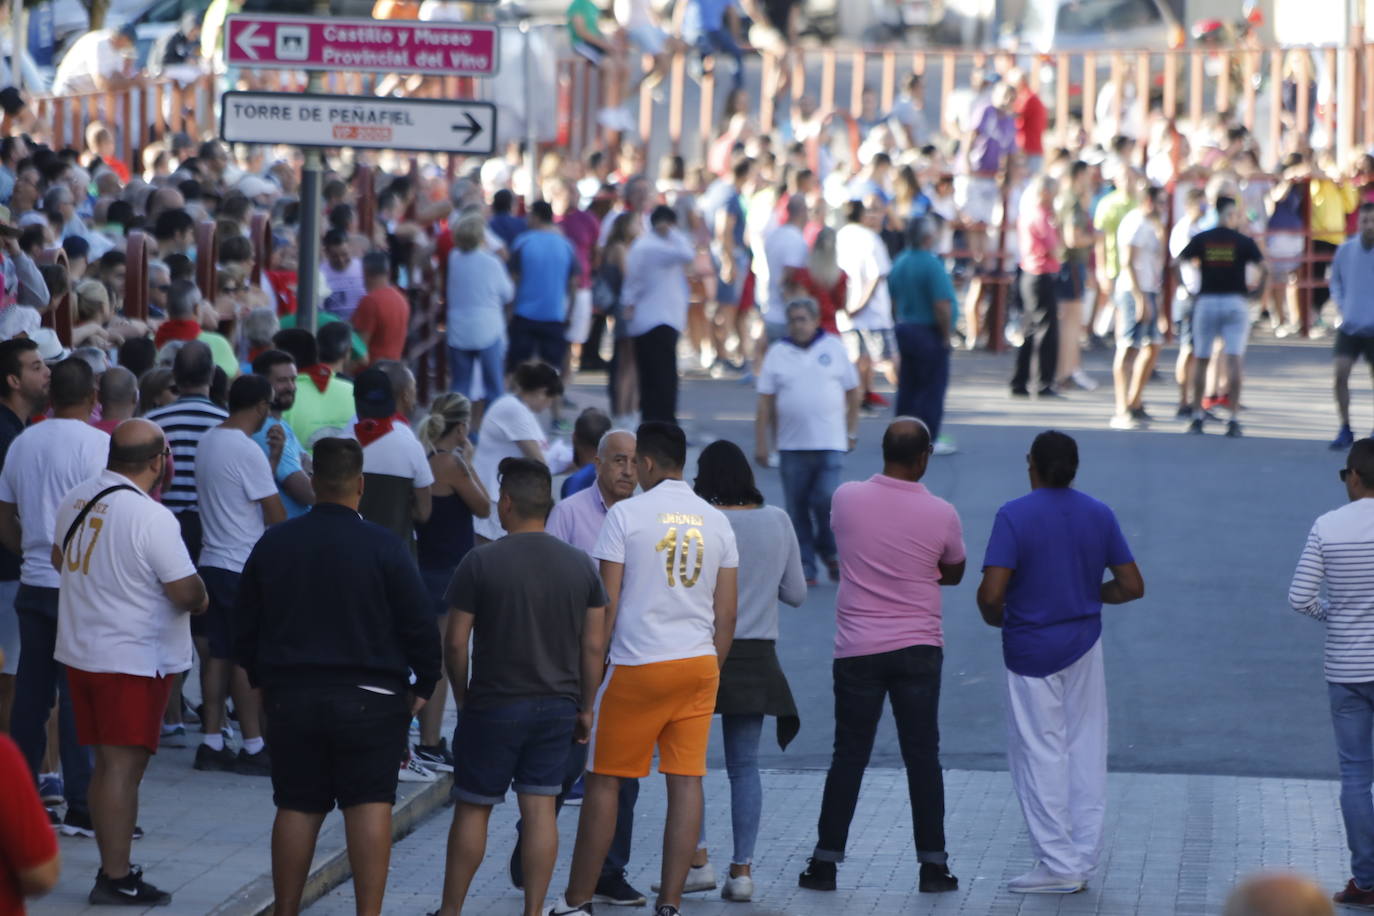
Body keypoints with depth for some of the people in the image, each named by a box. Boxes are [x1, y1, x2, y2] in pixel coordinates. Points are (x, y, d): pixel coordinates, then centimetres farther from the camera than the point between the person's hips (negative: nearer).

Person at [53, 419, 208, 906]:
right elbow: (187, 593, -19)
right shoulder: (151, 518, -21)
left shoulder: (75, 500, 4)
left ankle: (113, 867, 23)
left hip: (79, 651, 8)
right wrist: (201, 598, 3)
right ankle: (116, 879, -1)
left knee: (106, 764, 16)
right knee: (123, 766, -4)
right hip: (133, 660, -8)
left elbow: (58, 559, 20)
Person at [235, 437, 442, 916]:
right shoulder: (385, 548, -9)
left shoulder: (272, 544, 4)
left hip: (290, 696, 3)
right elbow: (419, 625, -7)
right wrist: (424, 685, 7)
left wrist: (261, 679, 26)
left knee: (296, 808, 9)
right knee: (370, 805, -1)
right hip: (368, 697, -3)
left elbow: (245, 626, 12)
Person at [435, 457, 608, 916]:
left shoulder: (480, 563, -10)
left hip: (494, 705, -3)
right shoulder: (580, 565, 1)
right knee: (540, 809, 5)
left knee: (472, 808, 7)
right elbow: (593, 646, 3)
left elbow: (455, 642, -8)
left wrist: (462, 698, 6)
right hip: (558, 705, 3)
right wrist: (584, 706, 13)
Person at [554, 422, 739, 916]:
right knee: (686, 782, 4)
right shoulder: (717, 522, 8)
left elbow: (606, 608, -7)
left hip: (638, 665, -4)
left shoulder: (626, 514, -6)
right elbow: (726, 614, 9)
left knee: (604, 781, 6)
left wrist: (589, 689, -4)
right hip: (699, 663, 4)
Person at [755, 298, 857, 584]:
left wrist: (851, 430, 8)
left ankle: (830, 553, 13)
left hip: (830, 443, -1)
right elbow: (765, 402, 3)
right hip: (792, 445, 2)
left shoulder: (834, 348, 4)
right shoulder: (778, 353, 4)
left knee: (826, 501, -11)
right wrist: (761, 443, -2)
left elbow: (853, 391, 10)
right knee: (797, 509, 4)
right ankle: (805, 567, 12)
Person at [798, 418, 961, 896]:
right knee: (923, 757, 4)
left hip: (857, 649, 1)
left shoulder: (846, 498, -5)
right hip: (918, 649, -1)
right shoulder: (941, 514, -7)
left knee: (849, 757, 7)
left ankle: (825, 861, 9)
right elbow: (953, 573, 10)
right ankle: (933, 865, 5)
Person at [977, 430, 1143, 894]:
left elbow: (991, 593, -20)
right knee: (1085, 751, 11)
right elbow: (1132, 586, 3)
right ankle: (1083, 860, 14)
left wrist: (995, 617, 1)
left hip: (1031, 650, -4)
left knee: (1040, 755, 3)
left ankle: (1058, 864, 5)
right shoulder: (1099, 515, 1)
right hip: (1085, 646, 5)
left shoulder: (1014, 516, -14)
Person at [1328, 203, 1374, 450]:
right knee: (1340, 374, -11)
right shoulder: (1345, 250, 0)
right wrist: (1341, 305, 3)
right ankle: (1345, 430, 0)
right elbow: (1336, 280, 17)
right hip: (1350, 326, 2)